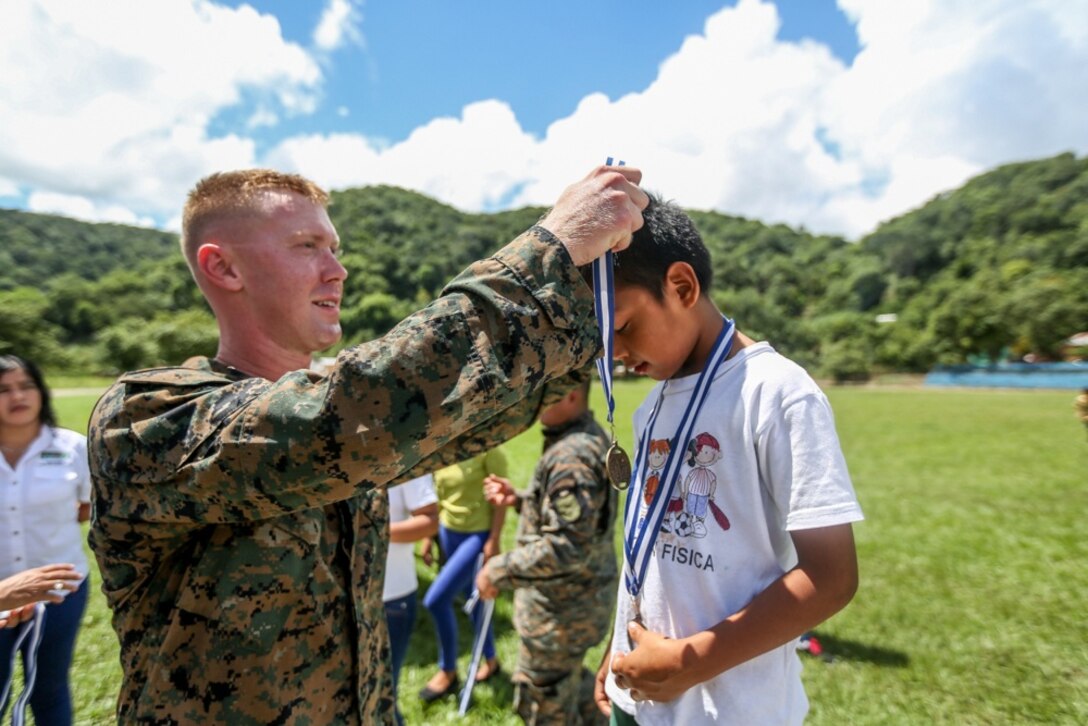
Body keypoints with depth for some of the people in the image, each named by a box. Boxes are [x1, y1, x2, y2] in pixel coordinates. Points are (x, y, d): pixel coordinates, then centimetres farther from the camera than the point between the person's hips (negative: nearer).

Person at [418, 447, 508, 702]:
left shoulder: (488, 449, -19)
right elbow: (436, 496, 10)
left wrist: (494, 540, -18)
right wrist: (429, 536, 12)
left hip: (478, 535, -6)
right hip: (448, 532, 7)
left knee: (436, 599, -10)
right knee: (472, 598, 18)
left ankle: (448, 672, 13)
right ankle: (490, 660, 39)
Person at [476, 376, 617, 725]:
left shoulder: (571, 455, -28)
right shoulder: (590, 437, 4)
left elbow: (566, 548, -31)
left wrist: (499, 571, -20)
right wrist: (519, 500, 3)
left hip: (563, 605, -10)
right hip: (580, 593, 10)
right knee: (570, 679, 30)